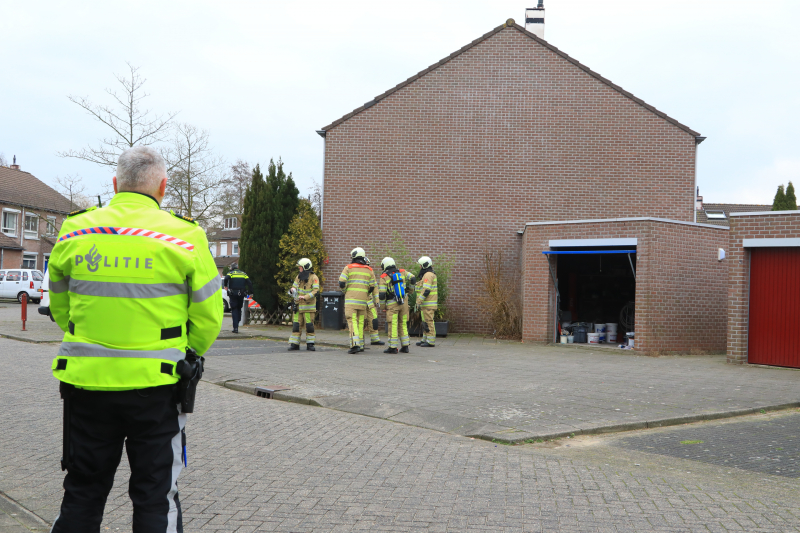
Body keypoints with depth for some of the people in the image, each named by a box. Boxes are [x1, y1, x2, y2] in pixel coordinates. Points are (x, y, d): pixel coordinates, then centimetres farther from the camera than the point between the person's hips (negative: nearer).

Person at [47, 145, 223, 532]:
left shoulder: (74, 233, 0)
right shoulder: (184, 237, -9)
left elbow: (59, 309, 11)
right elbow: (209, 317, -4)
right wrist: (186, 357, 13)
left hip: (85, 382, 3)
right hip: (155, 385, -2)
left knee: (83, 490, 18)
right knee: (155, 494, 11)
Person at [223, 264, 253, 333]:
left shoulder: (230, 273, 4)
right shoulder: (243, 274, 14)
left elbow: (226, 279, -19)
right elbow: (249, 283, 3)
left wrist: (225, 286, -3)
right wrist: (250, 292, 4)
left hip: (233, 294, -3)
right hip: (241, 294, 3)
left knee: (234, 310, 0)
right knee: (239, 309, 19)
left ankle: (235, 328, -8)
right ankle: (238, 322, 22)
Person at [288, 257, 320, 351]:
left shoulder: (314, 278, -6)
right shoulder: (299, 277, 12)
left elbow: (315, 291, -15)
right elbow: (294, 286, 18)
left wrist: (305, 297, -26)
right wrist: (293, 289, -7)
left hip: (309, 306, -5)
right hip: (298, 305, 5)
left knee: (309, 326, 0)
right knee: (296, 325, 2)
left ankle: (310, 344, 8)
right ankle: (294, 344, 7)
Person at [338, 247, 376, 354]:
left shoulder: (348, 268, -1)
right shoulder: (369, 270, 9)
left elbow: (341, 283, -6)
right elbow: (372, 287, 9)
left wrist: (345, 290, 14)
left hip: (351, 300, -3)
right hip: (363, 301, 4)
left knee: (352, 321, -8)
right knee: (360, 322, 13)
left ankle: (355, 344, -22)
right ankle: (361, 345, 16)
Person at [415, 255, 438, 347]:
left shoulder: (428, 275, -15)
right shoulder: (428, 274, 19)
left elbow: (426, 290, -22)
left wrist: (419, 302, -21)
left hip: (428, 304, -11)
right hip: (426, 304, 11)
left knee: (428, 322, -8)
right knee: (425, 322, 14)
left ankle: (431, 342, -7)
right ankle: (425, 340, 21)